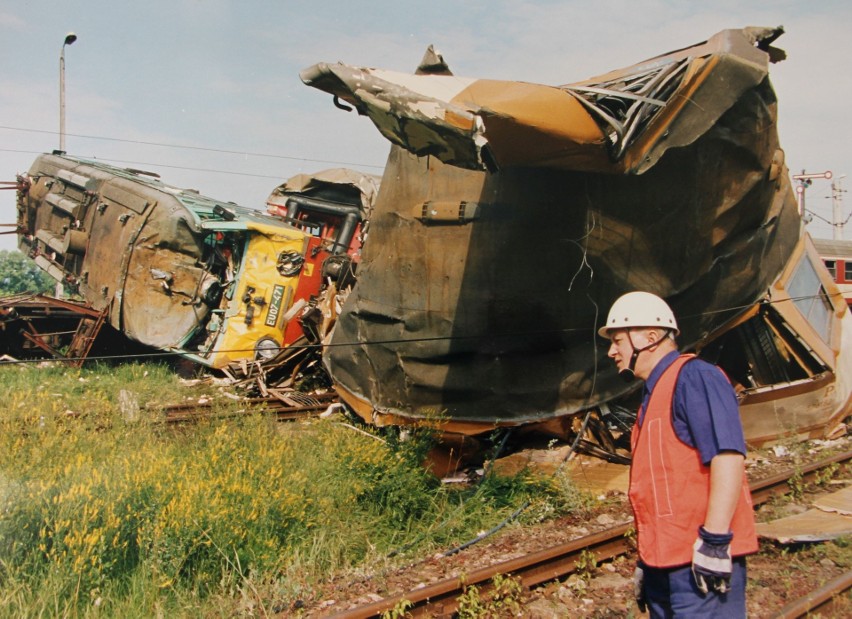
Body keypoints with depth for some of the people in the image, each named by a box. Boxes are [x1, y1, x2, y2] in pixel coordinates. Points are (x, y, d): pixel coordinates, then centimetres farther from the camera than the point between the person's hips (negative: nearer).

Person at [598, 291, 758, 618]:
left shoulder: (693, 377, -10)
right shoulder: (654, 395, 18)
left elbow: (728, 456, -21)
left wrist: (714, 540, -24)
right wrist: (645, 559, 22)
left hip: (702, 563, -9)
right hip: (664, 562, 9)